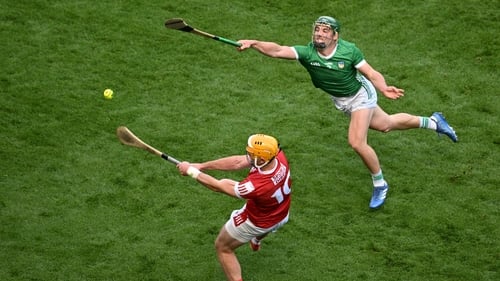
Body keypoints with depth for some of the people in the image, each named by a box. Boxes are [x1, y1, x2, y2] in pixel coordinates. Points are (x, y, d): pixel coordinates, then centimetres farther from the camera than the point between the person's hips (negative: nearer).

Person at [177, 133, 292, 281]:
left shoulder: (257, 186, -45)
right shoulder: (278, 155, -30)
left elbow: (218, 186, -30)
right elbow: (238, 162, -20)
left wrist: (191, 171, -17)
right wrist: (202, 166, -19)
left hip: (256, 223, -7)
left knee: (223, 247, 16)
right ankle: (256, 241, 73)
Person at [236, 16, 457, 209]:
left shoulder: (348, 50, -28)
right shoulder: (307, 53, -25)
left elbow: (370, 73, -23)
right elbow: (277, 51, -38)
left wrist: (383, 88, -43)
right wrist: (253, 44, -55)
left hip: (360, 94, -4)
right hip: (341, 101, 4)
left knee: (357, 143, -17)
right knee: (385, 125, 20)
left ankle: (379, 185, 8)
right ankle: (432, 122, 46)